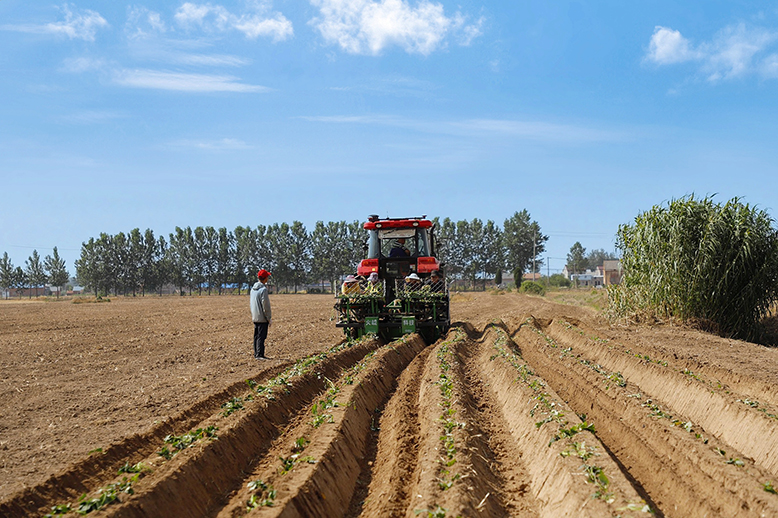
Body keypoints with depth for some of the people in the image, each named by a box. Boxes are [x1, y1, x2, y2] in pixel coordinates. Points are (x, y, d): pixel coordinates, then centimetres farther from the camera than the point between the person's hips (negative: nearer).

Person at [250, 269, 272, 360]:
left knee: (256, 336, 14)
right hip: (262, 318, -8)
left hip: (255, 317, 9)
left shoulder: (253, 288, 10)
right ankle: (259, 355, -7)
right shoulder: (263, 289, -16)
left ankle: (256, 354, 18)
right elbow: (265, 305, -16)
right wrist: (269, 318, -10)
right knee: (261, 337, -7)